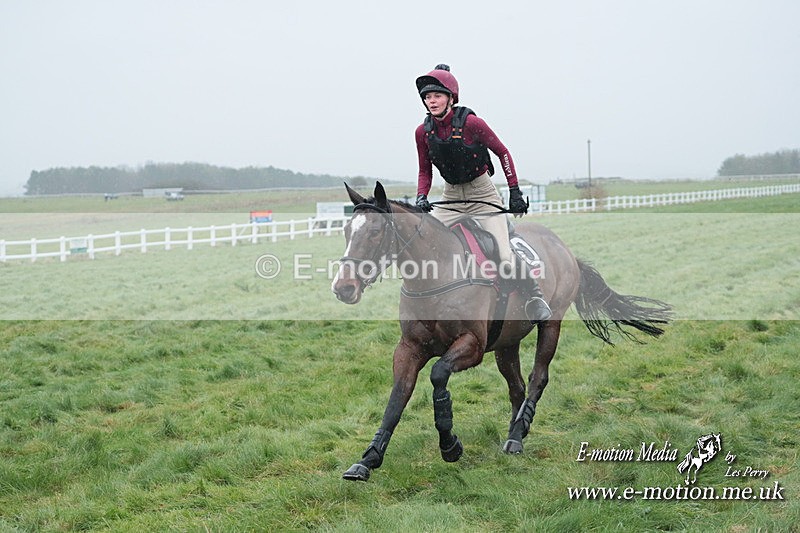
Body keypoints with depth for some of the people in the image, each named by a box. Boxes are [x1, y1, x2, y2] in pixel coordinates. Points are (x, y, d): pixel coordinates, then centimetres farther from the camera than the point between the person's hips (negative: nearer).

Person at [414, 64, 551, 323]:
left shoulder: (471, 123, -17)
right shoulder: (423, 132, -5)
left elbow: (502, 153, -6)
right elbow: (425, 171, 7)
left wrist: (515, 192, -6)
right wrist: (421, 197, -12)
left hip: (483, 194, -4)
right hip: (451, 197, 4)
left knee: (504, 257, -16)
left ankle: (535, 296, 5)